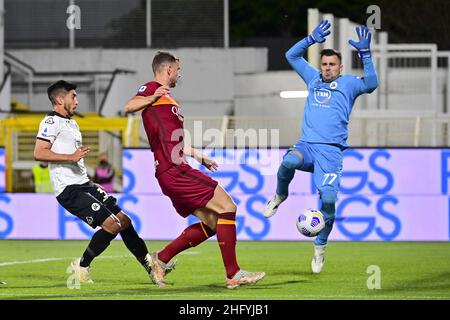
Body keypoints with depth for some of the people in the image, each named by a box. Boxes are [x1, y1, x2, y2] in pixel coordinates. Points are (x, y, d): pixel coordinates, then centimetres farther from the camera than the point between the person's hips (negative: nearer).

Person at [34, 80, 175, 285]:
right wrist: (71, 156, -24)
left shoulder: (72, 123, 22)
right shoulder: (51, 122, -8)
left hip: (84, 184, 10)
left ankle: (150, 267, 11)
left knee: (124, 221, 5)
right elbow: (39, 153, -20)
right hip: (69, 189, -10)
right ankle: (81, 267, -2)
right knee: (111, 225, -17)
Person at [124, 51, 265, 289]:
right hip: (173, 170, -10)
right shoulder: (153, 89, -3)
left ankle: (160, 259, 12)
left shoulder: (167, 100, 26)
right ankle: (233, 274, -9)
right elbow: (129, 107, -23)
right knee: (227, 207, -9)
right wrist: (152, 97, -38)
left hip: (175, 171, 10)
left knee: (211, 222, 10)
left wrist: (200, 158, 40)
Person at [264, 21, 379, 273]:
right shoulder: (314, 78, 22)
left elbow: (371, 84, -9)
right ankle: (280, 195, -4)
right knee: (290, 161, -35)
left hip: (331, 150, -2)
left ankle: (320, 248, 0)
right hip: (306, 144, 2)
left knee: (328, 198, -20)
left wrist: (365, 53, -16)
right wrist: (312, 40, 9)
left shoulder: (348, 83, 11)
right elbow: (292, 55, 22)